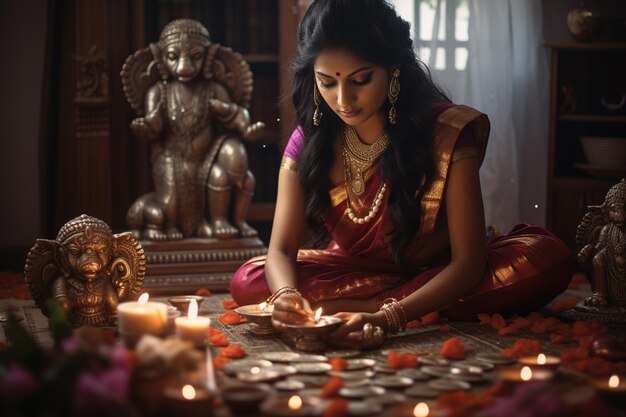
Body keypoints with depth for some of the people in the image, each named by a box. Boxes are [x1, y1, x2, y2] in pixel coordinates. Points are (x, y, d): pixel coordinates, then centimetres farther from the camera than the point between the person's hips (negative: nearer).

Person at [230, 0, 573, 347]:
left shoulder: (448, 132, -22)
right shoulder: (308, 143, -13)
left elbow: (468, 262, -27)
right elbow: (281, 250, -15)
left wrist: (389, 318, -43)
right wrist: (286, 293, -40)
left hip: (441, 274, -2)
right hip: (355, 270, 2)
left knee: (549, 257, -30)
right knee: (247, 282, -23)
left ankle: (374, 303, -25)